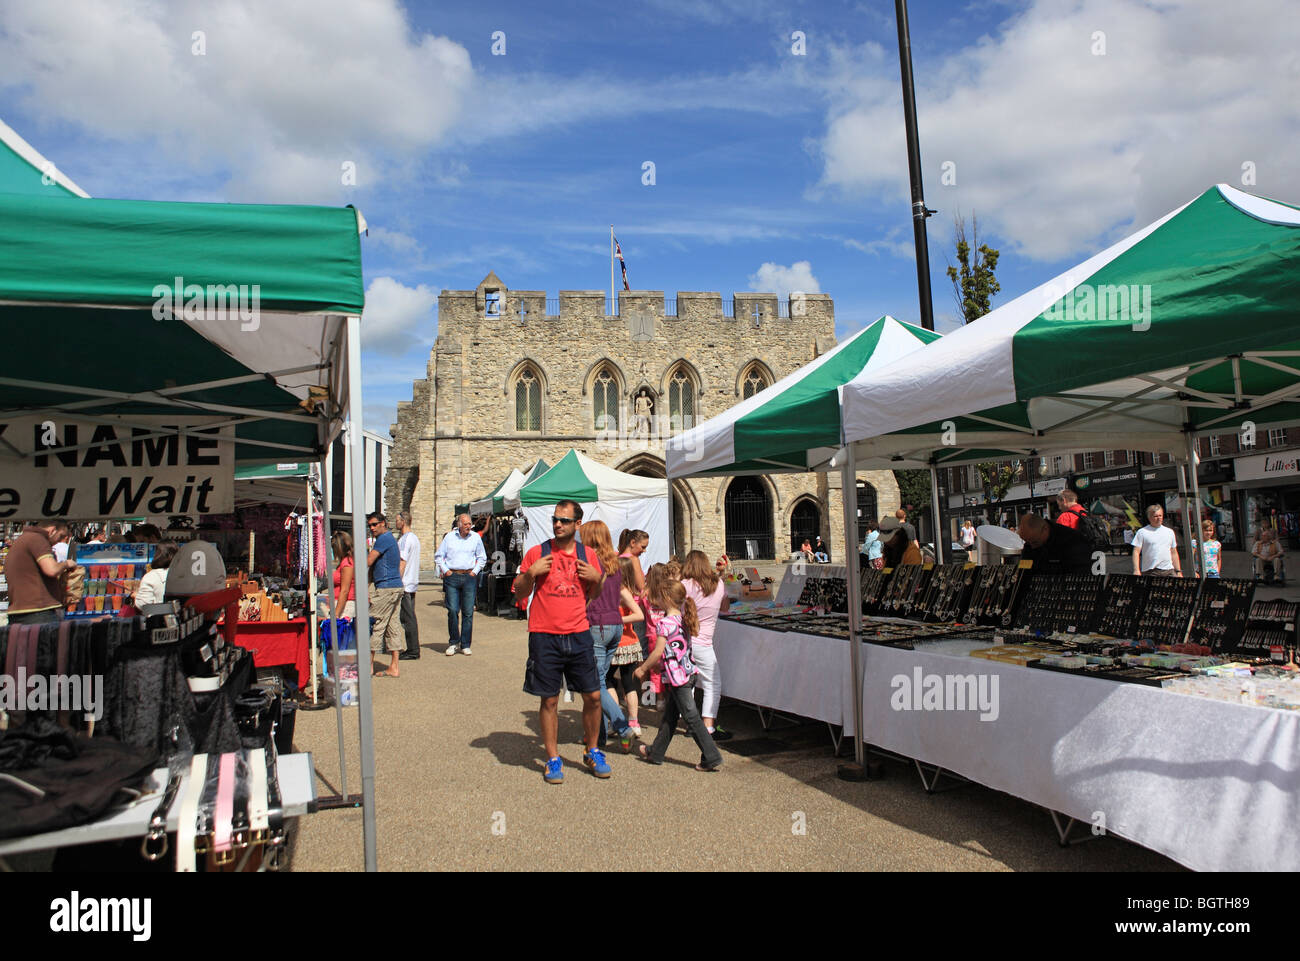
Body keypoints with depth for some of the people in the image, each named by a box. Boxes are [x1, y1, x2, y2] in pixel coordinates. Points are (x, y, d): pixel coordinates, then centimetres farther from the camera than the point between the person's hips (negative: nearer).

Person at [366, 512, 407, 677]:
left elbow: (368, 562, -15)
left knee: (376, 625, -3)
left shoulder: (383, 539, -11)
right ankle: (394, 668, 8)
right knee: (393, 626, 7)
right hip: (396, 586, 10)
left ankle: (369, 665, 2)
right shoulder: (391, 538, 19)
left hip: (385, 588, -10)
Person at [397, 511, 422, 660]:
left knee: (407, 618, -5)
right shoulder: (414, 538, 16)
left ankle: (412, 651, -3)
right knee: (410, 617, 12)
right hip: (413, 584, 10)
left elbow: (402, 562, -19)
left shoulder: (404, 539, -14)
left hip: (404, 585, -10)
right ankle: (414, 649, 15)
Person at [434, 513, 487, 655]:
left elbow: (482, 558, 18)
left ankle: (465, 645, 8)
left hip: (469, 577, 1)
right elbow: (438, 556, 13)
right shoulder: (449, 537, 5)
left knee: (468, 612, 0)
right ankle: (453, 643, 7)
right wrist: (445, 570, 2)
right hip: (452, 577, -1)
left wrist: (475, 571, 6)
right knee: (452, 610, -6)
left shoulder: (476, 538, 8)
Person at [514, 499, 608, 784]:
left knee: (593, 696, 5)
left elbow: (596, 595, 16)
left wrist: (597, 578, -4)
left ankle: (592, 752, 25)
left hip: (579, 635, 2)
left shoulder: (587, 555, 7)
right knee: (549, 700, 3)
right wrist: (531, 573, -13)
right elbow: (520, 593, 6)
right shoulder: (537, 552, 1)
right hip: (544, 636, -2)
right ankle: (553, 759, 18)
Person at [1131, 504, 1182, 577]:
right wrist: (1136, 570, -13)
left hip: (1169, 571, 4)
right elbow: (1136, 552, -2)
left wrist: (1178, 571, 17)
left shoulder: (1169, 532, 18)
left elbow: (1174, 553, 22)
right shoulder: (1142, 532, 4)